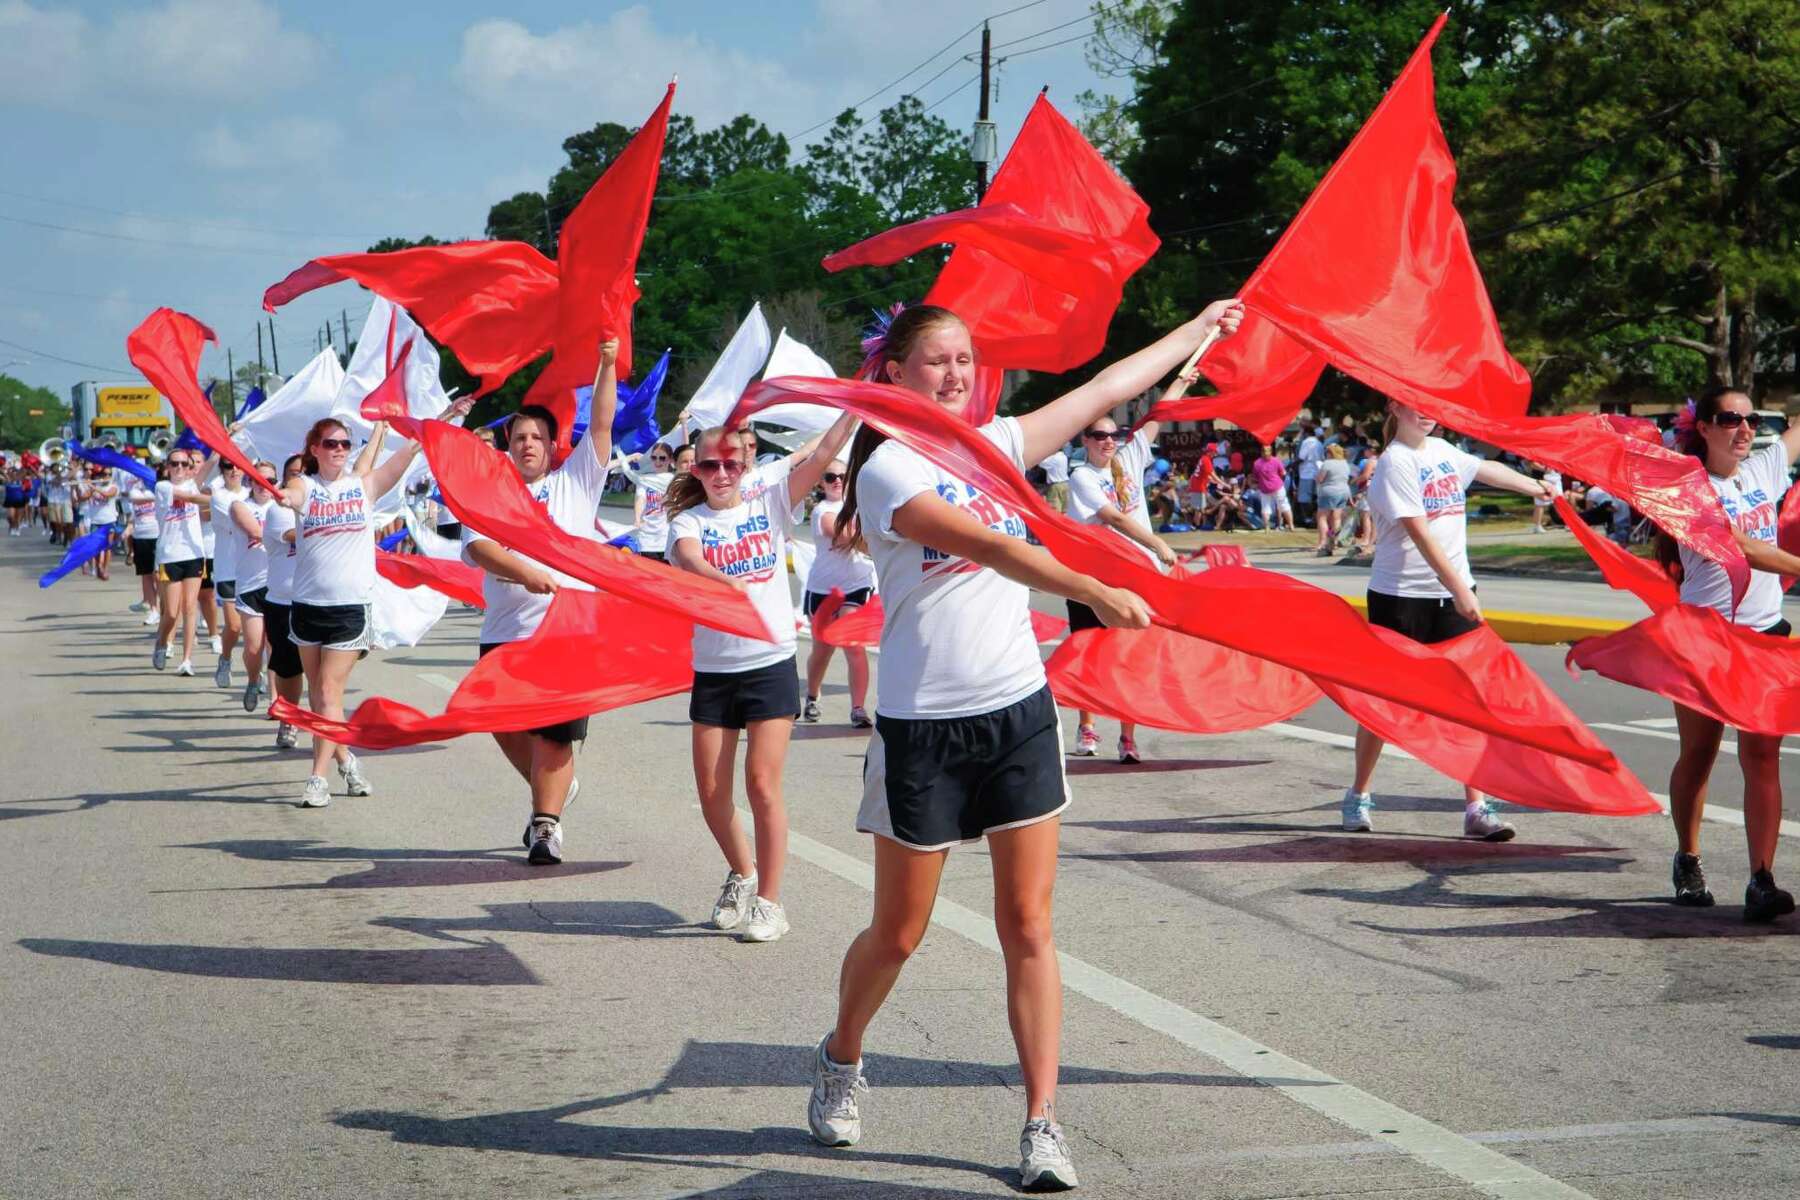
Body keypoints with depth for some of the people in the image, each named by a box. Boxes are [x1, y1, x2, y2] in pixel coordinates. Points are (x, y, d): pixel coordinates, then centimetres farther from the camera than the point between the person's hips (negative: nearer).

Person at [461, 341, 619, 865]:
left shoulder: (575, 482, 11)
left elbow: (602, 424, 2)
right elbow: (478, 546, -9)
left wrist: (607, 364, -7)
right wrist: (524, 572, -26)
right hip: (504, 633, 2)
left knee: (553, 735, -7)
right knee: (508, 728, 12)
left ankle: (546, 824, -1)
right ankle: (555, 788, 36)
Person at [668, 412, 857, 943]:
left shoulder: (768, 501, 3)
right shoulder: (688, 521, 1)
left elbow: (822, 452, -8)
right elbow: (690, 559, -22)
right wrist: (723, 581, -43)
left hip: (770, 664, -2)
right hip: (712, 670, 2)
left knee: (762, 783, -7)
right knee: (712, 790, 5)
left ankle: (769, 900, 4)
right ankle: (742, 874, 31)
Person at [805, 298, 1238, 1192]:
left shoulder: (994, 445, 8)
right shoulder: (886, 469, -10)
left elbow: (1107, 389, 15)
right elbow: (985, 544, -24)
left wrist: (1201, 326, 20)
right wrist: (1095, 593, -34)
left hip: (1018, 714, 4)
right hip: (923, 726, -4)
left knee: (1027, 926, 1)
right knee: (897, 935, 8)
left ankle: (1042, 1124, 5)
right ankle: (841, 1061, 35)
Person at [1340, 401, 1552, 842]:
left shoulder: (1444, 451, 10)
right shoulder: (1395, 462, -12)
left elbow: (1490, 471, 30)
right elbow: (1419, 532, -20)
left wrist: (1540, 488, 42)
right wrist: (1458, 588, -26)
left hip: (1454, 595, 6)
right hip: (1401, 596, -6)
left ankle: (1476, 808, -2)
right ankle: (1358, 795, 23)